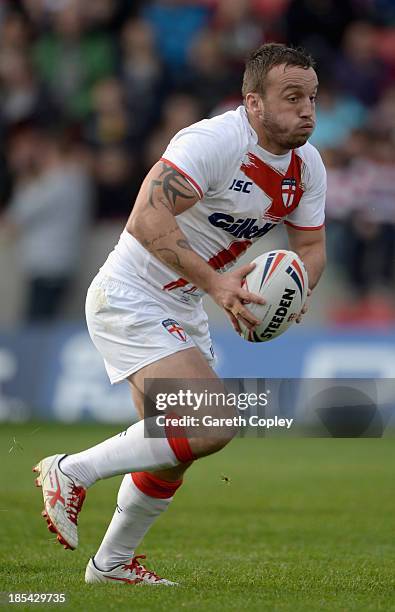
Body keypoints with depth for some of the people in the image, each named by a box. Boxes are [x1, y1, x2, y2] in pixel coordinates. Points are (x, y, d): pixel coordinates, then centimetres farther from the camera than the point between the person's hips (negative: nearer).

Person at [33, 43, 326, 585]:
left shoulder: (307, 167, 1)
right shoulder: (214, 141, -26)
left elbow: (311, 247, 11)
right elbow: (147, 220, -34)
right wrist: (213, 282, -41)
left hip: (183, 311, 9)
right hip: (130, 298, -9)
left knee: (176, 448, 17)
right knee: (211, 426, -23)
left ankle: (112, 563, 36)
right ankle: (71, 473, -8)